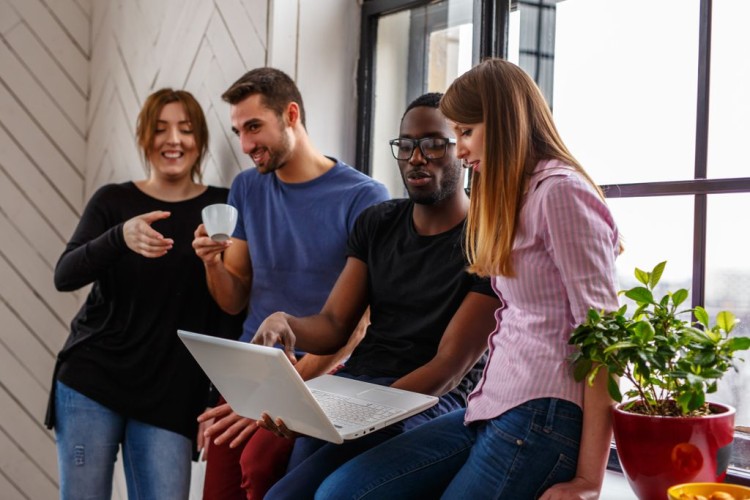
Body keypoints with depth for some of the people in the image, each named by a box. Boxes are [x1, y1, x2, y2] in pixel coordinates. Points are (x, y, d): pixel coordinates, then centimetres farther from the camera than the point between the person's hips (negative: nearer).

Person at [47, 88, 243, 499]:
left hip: (171, 395, 0)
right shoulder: (113, 200, 2)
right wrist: (121, 237, -29)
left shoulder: (222, 206, 1)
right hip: (91, 380, 1)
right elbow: (64, 276, -11)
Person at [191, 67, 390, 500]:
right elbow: (234, 302, 13)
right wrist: (213, 264, -9)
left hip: (318, 378, -5)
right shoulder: (247, 189, 9)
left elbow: (357, 321, -13)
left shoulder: (363, 198, -8)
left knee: (260, 463, -28)